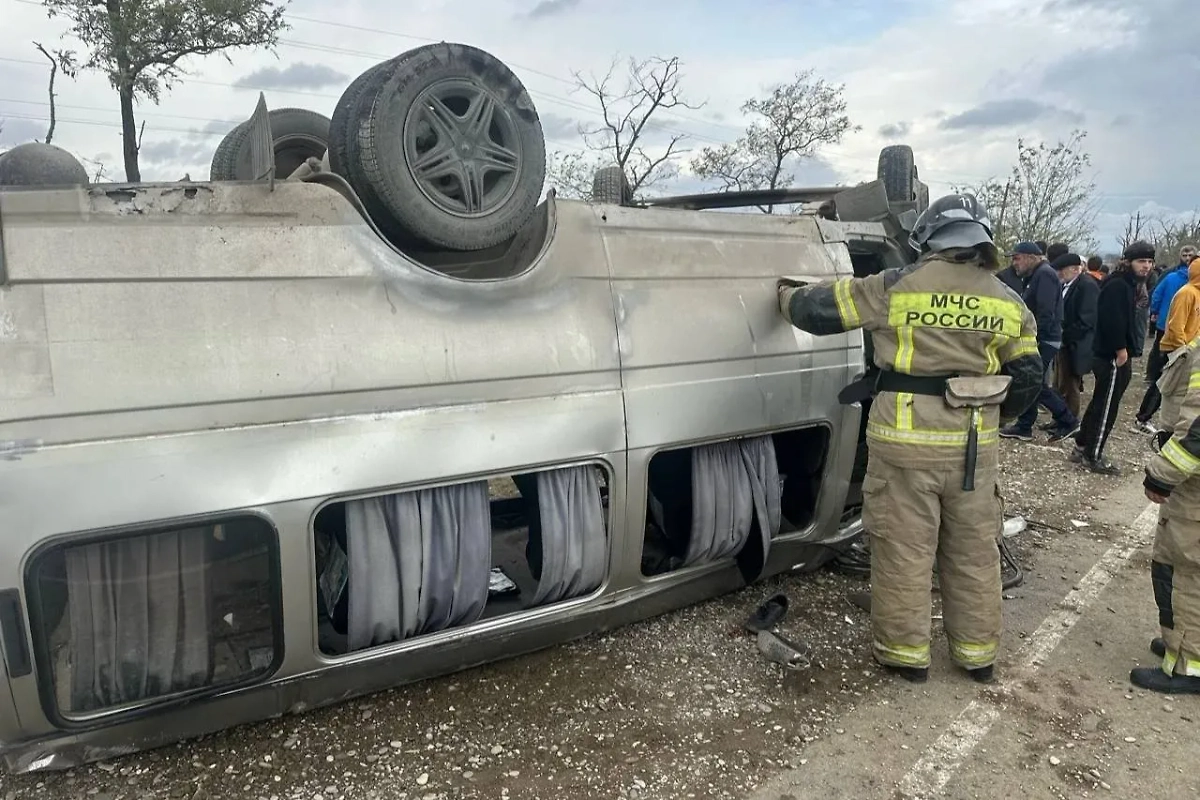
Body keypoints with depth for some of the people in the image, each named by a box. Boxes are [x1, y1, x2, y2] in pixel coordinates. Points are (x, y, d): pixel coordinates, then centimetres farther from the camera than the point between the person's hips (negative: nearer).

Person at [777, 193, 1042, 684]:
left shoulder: (896, 287, -7)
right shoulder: (1008, 303, 6)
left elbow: (819, 309, -1)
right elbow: (1027, 378, 8)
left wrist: (788, 294, 20)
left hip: (906, 443, -4)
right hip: (975, 446, 4)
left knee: (904, 551, 9)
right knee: (973, 553, 17)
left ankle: (905, 653, 21)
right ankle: (978, 655, 31)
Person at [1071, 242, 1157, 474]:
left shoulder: (1128, 284, 16)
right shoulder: (1117, 286, -17)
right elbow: (1112, 321, -25)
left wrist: (1125, 350, 12)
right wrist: (1121, 350, -20)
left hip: (1109, 354, 10)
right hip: (1113, 356, -10)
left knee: (1099, 403, 16)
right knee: (1106, 407, -3)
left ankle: (1082, 448, 24)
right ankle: (1093, 457, 4)